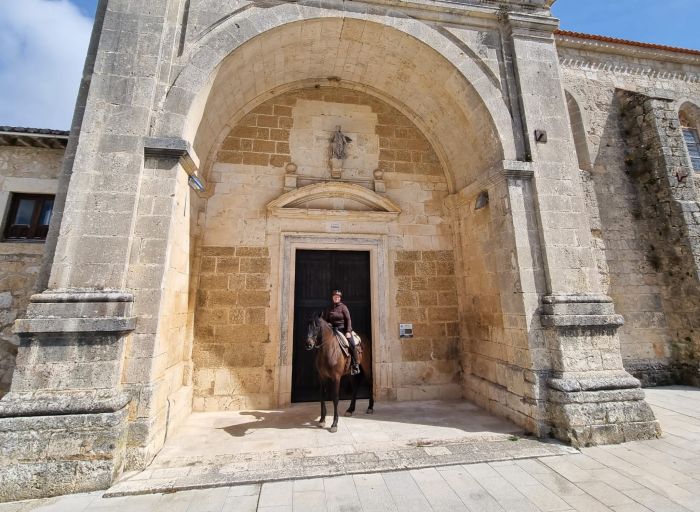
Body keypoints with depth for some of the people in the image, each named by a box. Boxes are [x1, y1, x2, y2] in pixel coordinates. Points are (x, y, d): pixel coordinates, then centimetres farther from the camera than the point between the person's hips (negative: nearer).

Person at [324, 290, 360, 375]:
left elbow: (348, 320, -6)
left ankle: (355, 365, -6)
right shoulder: (329, 309, 11)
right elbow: (325, 320, 19)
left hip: (343, 329, -4)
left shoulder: (343, 307, -1)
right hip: (334, 329, 4)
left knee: (352, 344, -20)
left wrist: (348, 331, -14)